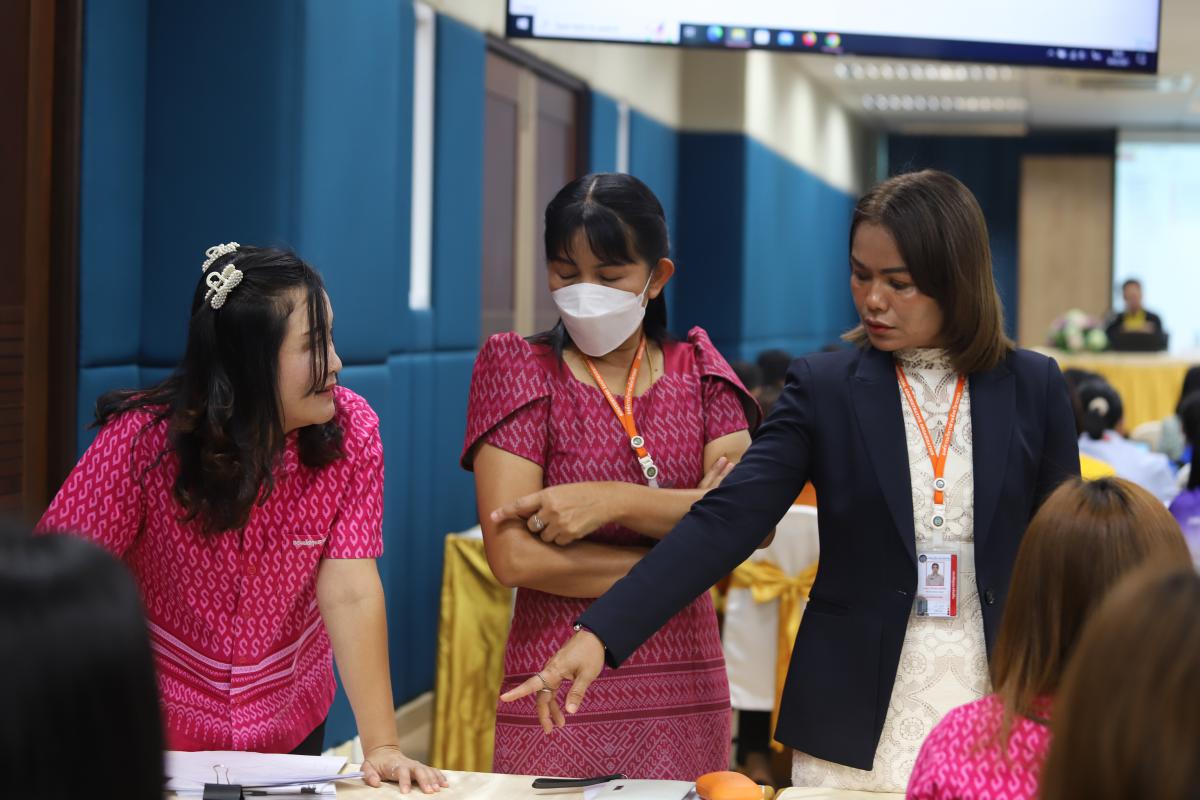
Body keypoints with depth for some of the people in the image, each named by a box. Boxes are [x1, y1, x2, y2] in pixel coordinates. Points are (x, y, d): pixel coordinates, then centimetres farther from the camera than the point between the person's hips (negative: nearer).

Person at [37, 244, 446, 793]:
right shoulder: (145, 440, -24)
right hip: (156, 728, -2)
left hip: (291, 727, 2)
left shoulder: (351, 429, -17)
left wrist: (380, 745, -28)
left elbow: (350, 594, -21)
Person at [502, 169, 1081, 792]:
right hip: (855, 729, 0)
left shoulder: (1033, 388, 2)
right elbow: (726, 521, -11)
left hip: (994, 721, 0)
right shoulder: (824, 388, -1)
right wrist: (600, 632, -22)